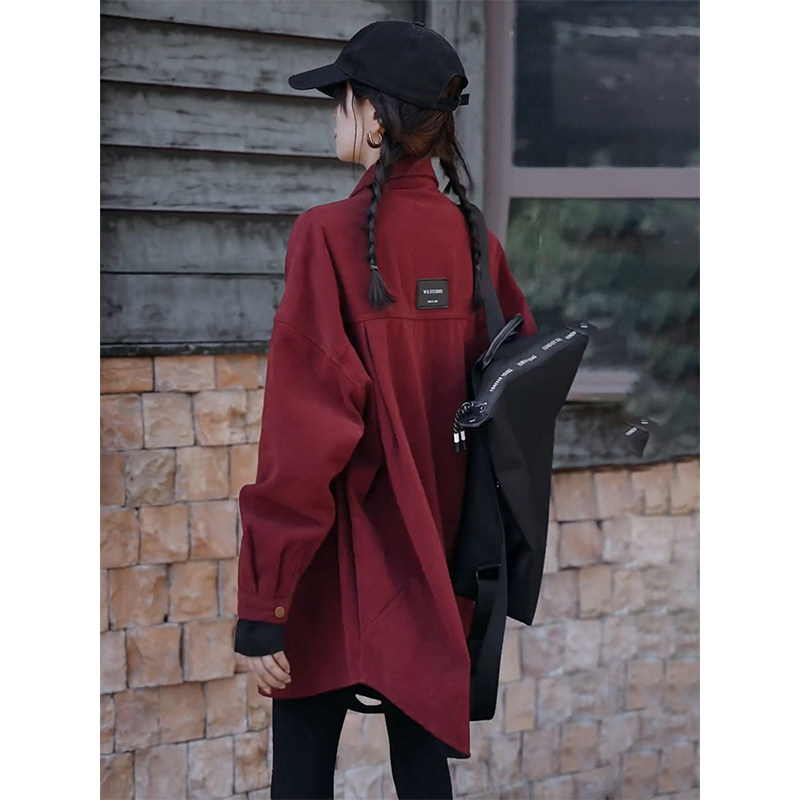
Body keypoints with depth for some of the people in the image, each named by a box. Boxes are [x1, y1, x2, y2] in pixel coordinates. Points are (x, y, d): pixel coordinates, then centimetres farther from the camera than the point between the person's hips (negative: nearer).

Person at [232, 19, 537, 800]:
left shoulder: (329, 236, -16)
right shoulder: (474, 241, 2)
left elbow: (304, 433, -19)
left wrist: (262, 605, -14)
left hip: (340, 579, -5)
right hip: (436, 567, 6)